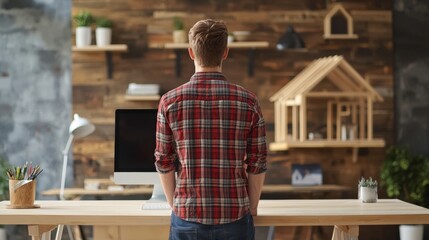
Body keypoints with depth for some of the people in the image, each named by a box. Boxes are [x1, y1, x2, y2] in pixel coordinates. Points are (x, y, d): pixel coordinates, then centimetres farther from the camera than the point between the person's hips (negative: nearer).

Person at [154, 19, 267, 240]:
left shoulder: (170, 101, -5)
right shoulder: (247, 101, -5)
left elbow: (164, 163, 1)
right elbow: (257, 165, -1)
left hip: (187, 217, 0)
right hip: (234, 219, 0)